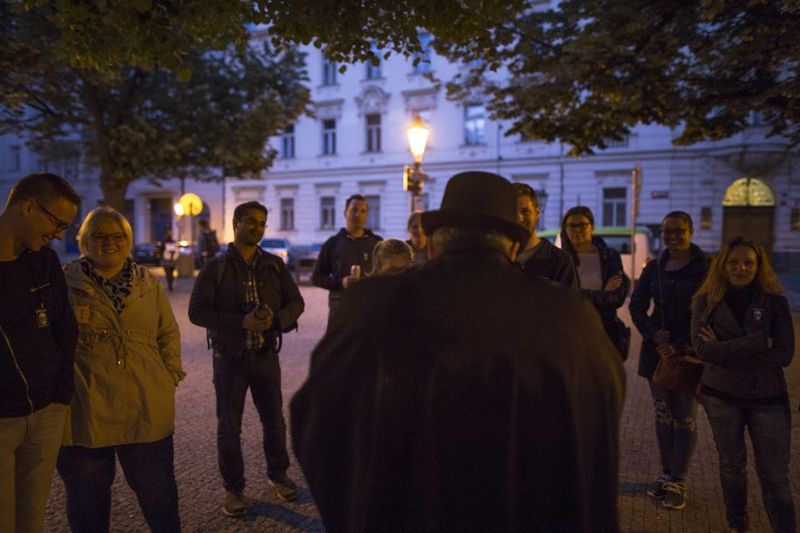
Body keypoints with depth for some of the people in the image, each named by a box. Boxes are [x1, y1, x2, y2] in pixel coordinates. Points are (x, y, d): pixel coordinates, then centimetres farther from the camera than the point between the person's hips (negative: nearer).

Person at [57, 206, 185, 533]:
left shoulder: (148, 284, 9)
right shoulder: (65, 283, 1)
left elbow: (168, 334, 12)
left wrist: (170, 376, 5)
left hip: (147, 409, 2)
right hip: (84, 411, -1)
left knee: (157, 489, 14)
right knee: (87, 495, 16)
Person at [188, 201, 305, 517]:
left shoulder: (274, 265, 3)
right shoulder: (216, 268, -4)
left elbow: (296, 303, 3)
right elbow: (197, 311, -11)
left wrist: (276, 319, -19)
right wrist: (241, 322, -24)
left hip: (266, 356, 2)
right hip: (229, 358, -2)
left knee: (274, 421, 12)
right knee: (229, 427, 7)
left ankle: (278, 474, 34)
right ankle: (233, 488, 26)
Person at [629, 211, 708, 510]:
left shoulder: (706, 269, -5)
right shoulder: (654, 268, 7)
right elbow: (637, 306, 5)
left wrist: (679, 346, -15)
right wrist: (654, 334, -11)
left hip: (689, 352, -3)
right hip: (656, 350, 4)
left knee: (685, 418, 3)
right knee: (663, 415, 11)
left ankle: (678, 482, 14)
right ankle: (667, 475, 22)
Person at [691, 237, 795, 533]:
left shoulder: (775, 302, -3)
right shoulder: (706, 302, -4)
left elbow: (784, 355, -12)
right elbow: (703, 348, -17)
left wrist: (726, 352, -18)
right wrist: (759, 344, -20)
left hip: (768, 398, -1)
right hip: (721, 396, 1)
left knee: (775, 475, 2)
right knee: (732, 465, 16)